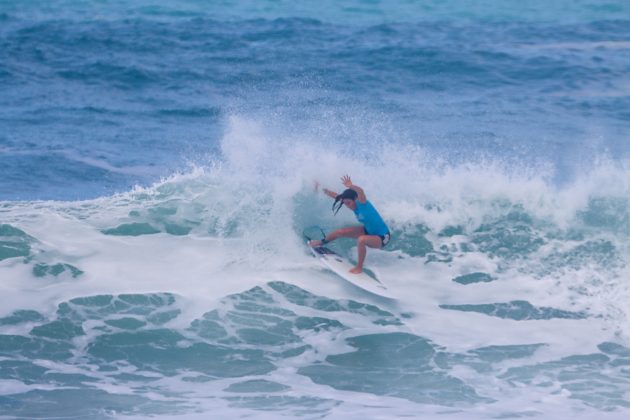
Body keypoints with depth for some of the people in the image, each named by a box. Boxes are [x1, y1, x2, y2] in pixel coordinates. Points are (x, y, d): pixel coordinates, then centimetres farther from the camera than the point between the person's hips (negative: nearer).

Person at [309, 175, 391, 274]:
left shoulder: (362, 203, -29)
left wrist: (350, 186, -69)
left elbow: (360, 191, -51)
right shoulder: (351, 203, -8)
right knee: (340, 232, 10)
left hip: (382, 237, -9)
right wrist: (321, 189, 2)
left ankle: (359, 268, -19)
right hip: (368, 231, 9)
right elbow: (336, 196, 5)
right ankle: (322, 242, 41)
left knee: (361, 240, -38)